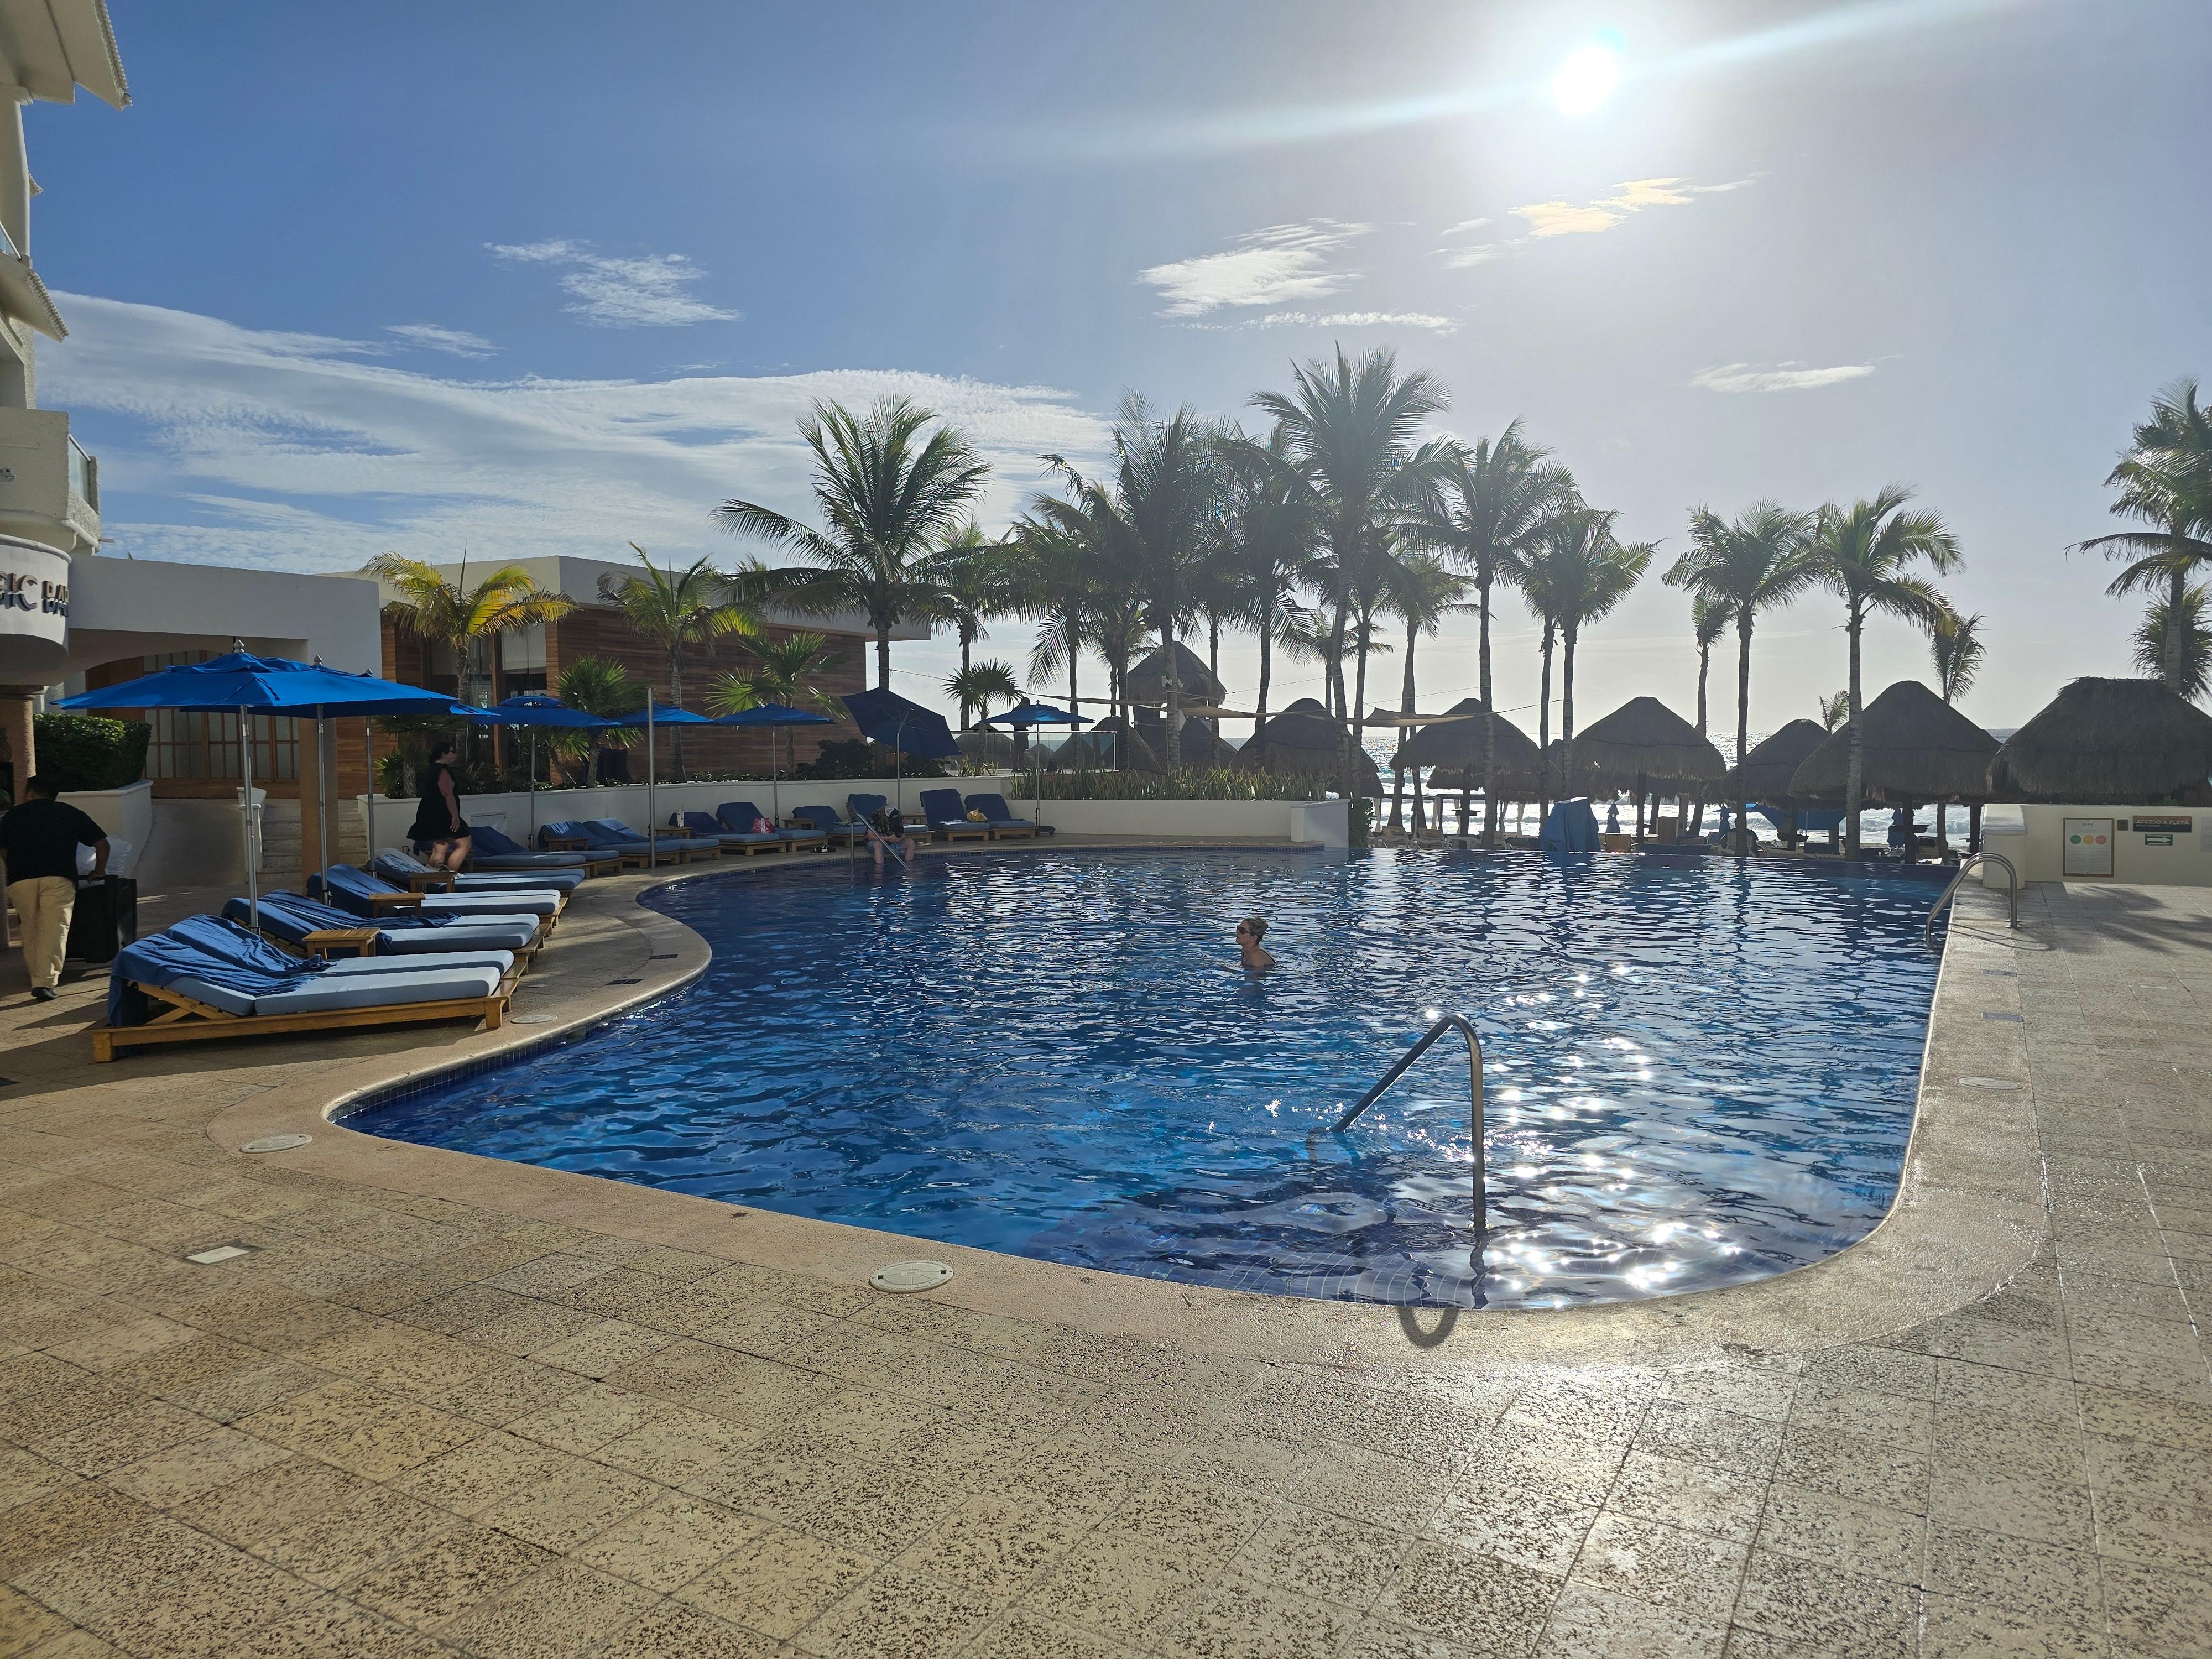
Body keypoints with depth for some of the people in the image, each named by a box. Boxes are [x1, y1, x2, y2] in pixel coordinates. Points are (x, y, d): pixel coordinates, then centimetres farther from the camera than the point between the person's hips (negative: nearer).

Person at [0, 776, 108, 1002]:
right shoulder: (70, 813, 18)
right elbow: (102, 843, 17)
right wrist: (99, 871, 30)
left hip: (20, 879, 2)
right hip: (59, 878, -1)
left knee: (30, 929, 17)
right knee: (55, 928, -4)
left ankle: (36, 977, 24)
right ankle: (45, 981, -15)